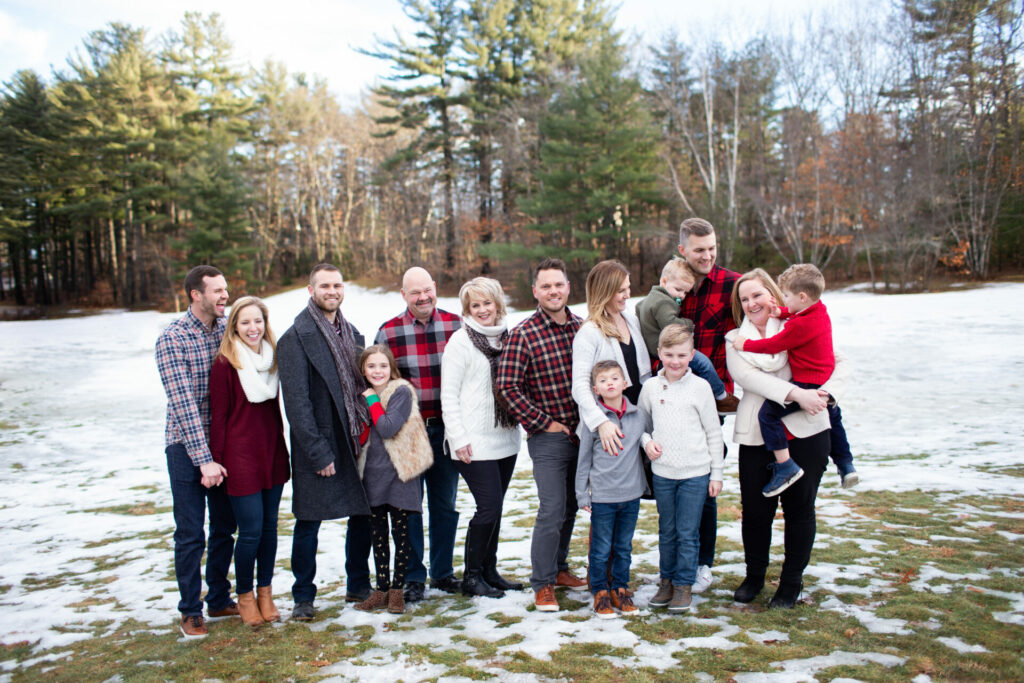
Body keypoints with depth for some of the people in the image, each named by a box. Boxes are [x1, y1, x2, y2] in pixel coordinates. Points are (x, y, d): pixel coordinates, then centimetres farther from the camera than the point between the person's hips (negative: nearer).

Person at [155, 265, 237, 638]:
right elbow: (183, 403, -19)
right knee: (191, 534, 2)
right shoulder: (172, 338, -14)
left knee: (225, 527, 14)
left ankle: (219, 599, 30)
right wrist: (204, 460, -21)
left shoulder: (229, 329, 1)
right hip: (186, 445, -5)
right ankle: (190, 611, 18)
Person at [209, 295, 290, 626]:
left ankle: (265, 592, 25)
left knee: (270, 526, 11)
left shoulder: (271, 358, 7)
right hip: (241, 456, -5)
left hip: (272, 453, 6)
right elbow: (218, 416, -8)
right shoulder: (225, 364, -10)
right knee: (251, 530, -2)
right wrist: (217, 461, -8)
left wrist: (280, 444, 13)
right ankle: (244, 596, 19)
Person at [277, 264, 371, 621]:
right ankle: (303, 596, 21)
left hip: (356, 443, 6)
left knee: (363, 516, 11)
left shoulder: (352, 334, 12)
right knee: (308, 523, 5)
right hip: (318, 448, -6)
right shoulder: (296, 337, -9)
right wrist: (318, 453, -16)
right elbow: (297, 402, -13)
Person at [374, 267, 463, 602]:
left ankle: (443, 571, 26)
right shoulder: (388, 332, -1)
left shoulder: (456, 325, 1)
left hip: (446, 429, 1)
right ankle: (413, 577, 18)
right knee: (408, 505, 4)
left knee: (445, 502, 11)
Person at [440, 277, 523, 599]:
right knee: (489, 507, -7)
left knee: (495, 507, 12)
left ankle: (490, 571, 25)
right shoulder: (461, 341, -6)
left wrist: (522, 421, 11)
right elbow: (448, 395, -8)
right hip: (475, 442, -6)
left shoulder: (507, 337, 10)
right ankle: (472, 576, 9)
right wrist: (458, 438, -13)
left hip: (506, 438, 6)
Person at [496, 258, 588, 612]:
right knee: (552, 510, -8)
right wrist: (544, 423, -12)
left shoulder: (582, 327, 5)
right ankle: (542, 584, 8)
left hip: (583, 433, 5)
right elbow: (508, 386, -13)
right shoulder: (523, 334, -11)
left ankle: (558, 567, 34)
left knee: (570, 506, 16)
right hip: (548, 437, -5)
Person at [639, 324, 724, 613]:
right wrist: (647, 441, -6)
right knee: (667, 531, 13)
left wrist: (717, 473, 0)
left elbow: (713, 432, 0)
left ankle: (684, 584, 18)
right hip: (662, 472, 3)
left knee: (688, 533, 4)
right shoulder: (650, 387, 2)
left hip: (695, 473, -2)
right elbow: (642, 423, 16)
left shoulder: (699, 386, -5)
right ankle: (667, 580, 27)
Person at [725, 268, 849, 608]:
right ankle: (754, 576, 28)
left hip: (806, 431, -1)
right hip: (756, 436, 1)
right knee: (755, 510, 5)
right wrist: (796, 393, -22)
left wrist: (826, 393, -13)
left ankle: (792, 581, 24)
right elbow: (745, 375, -11)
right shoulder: (735, 339, 8)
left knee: (799, 508, 7)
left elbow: (840, 363, 7)